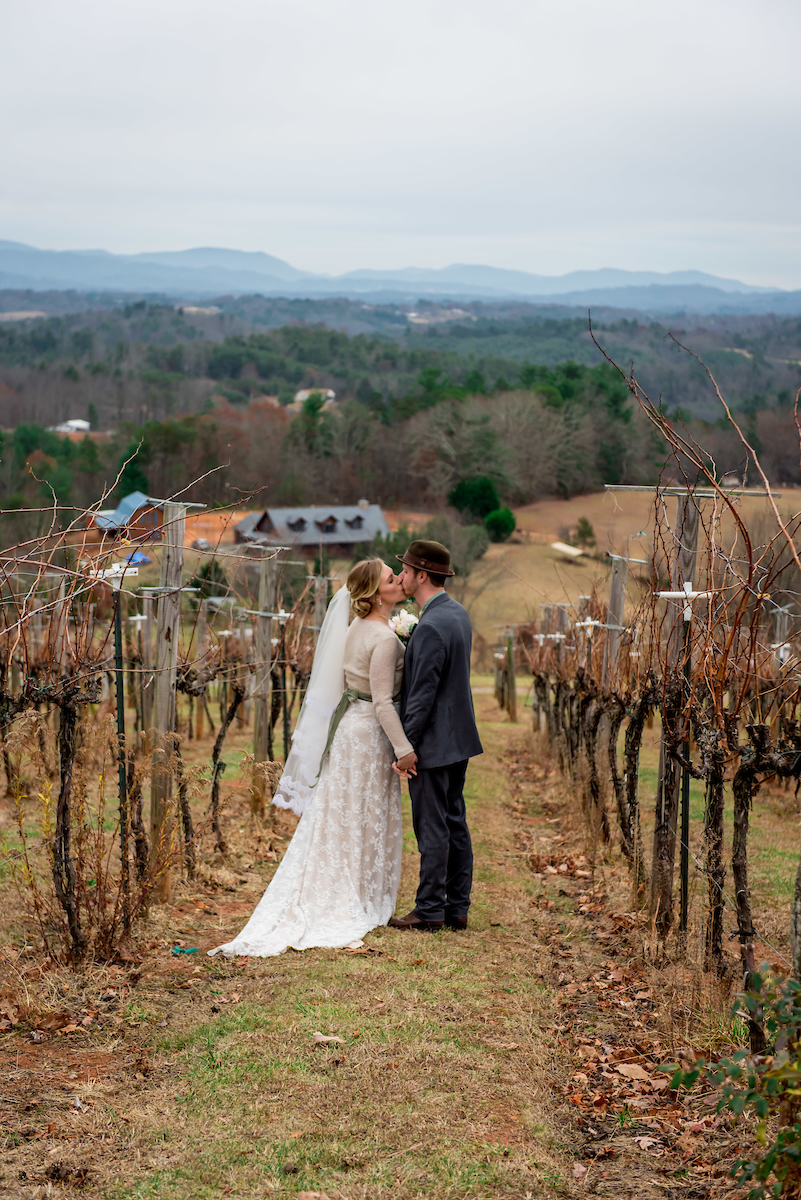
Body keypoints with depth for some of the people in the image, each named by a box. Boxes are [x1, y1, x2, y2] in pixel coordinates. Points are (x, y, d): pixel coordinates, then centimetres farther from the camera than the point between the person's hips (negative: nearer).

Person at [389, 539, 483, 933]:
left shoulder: (430, 627, -21)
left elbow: (423, 692, -21)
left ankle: (430, 911, 7)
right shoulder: (457, 612, 9)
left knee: (432, 828, -1)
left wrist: (407, 745, -16)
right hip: (458, 738, 10)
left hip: (433, 742, -10)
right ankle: (457, 907, 19)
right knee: (454, 823, 13)